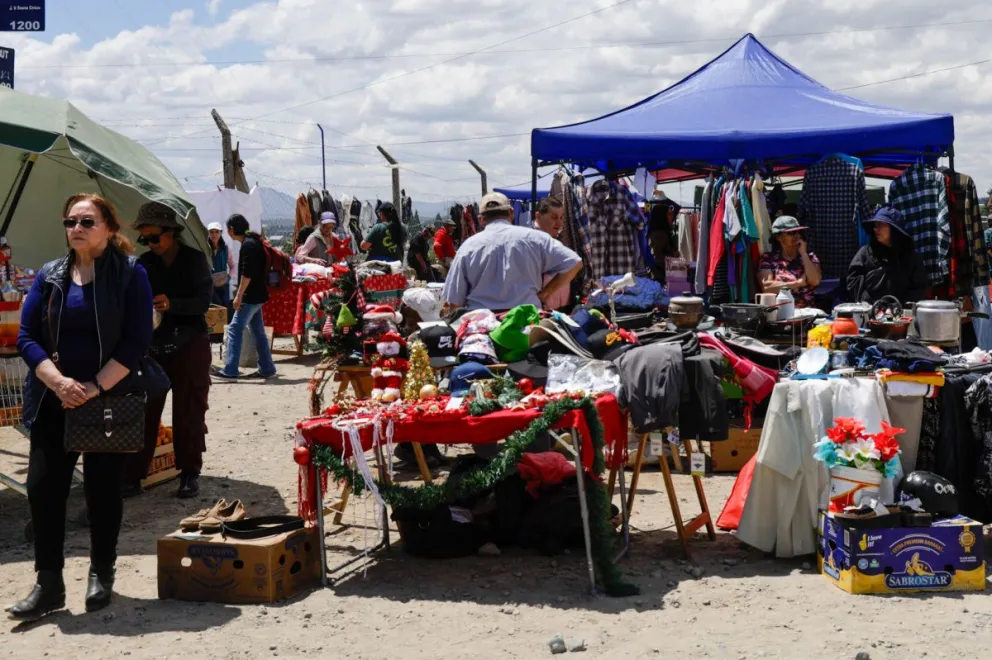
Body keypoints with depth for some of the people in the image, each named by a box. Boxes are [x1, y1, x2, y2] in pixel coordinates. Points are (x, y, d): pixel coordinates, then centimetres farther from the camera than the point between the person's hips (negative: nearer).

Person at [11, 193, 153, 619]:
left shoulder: (130, 274, -3)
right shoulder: (49, 276, 6)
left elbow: (137, 341, -9)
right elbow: (26, 336, 1)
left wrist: (96, 386, -18)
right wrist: (58, 382, -15)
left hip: (109, 401, -3)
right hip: (53, 402, 3)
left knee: (103, 488, 6)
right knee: (43, 487, -1)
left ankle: (102, 576, 22)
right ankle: (48, 585, 8)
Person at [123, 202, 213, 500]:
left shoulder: (194, 259, -5)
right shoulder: (145, 264, 4)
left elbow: (203, 302, -11)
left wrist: (172, 304, -27)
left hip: (189, 344, -3)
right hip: (153, 344, 3)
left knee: (188, 411, 4)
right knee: (144, 410, 1)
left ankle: (189, 474, 14)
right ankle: (133, 473, 6)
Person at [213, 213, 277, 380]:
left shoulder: (248, 245, -15)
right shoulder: (253, 242, 15)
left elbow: (247, 274, -22)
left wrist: (239, 296, -19)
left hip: (250, 297, -10)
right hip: (256, 296, 10)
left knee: (235, 329, -9)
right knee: (258, 332, 12)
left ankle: (230, 371, -11)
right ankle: (267, 369, 16)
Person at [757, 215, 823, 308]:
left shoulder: (809, 257, 14)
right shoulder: (768, 259, 7)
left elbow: (815, 281, -4)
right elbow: (767, 288, -7)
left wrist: (803, 254, 1)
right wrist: (799, 283, -3)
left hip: (805, 310, 1)